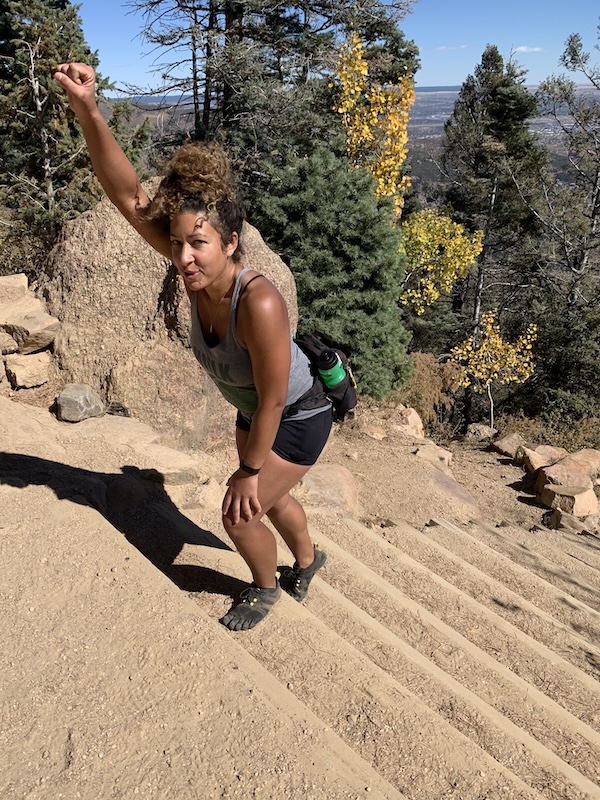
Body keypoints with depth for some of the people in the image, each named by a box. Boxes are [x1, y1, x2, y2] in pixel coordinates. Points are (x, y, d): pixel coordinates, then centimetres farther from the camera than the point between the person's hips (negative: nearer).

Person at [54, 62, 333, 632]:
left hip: (298, 420, -7)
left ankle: (265, 587, 37)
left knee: (240, 514, 3)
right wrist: (87, 110, -37)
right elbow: (128, 196, -25)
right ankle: (307, 560, 59)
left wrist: (250, 470, -17)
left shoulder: (259, 304, -39)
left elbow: (272, 401, -29)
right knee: (270, 499, 27)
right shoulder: (197, 270, -21)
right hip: (255, 413, 7)